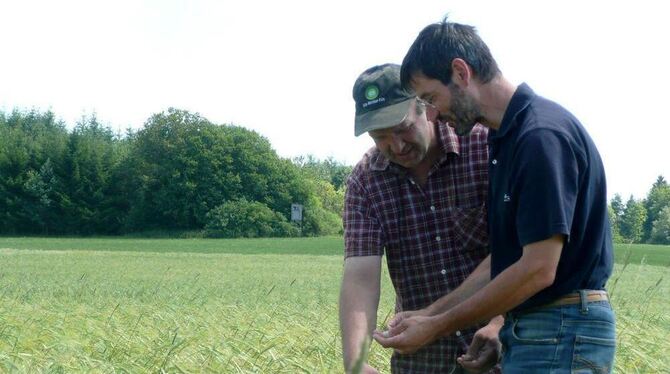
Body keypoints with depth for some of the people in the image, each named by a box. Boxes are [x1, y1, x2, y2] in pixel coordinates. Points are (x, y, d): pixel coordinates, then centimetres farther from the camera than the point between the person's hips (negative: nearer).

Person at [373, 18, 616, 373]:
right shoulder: (506, 138, 12)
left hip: (563, 335, -10)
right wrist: (430, 314, 9)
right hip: (530, 330, 10)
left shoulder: (542, 136, -19)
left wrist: (439, 327, -14)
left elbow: (538, 270, -21)